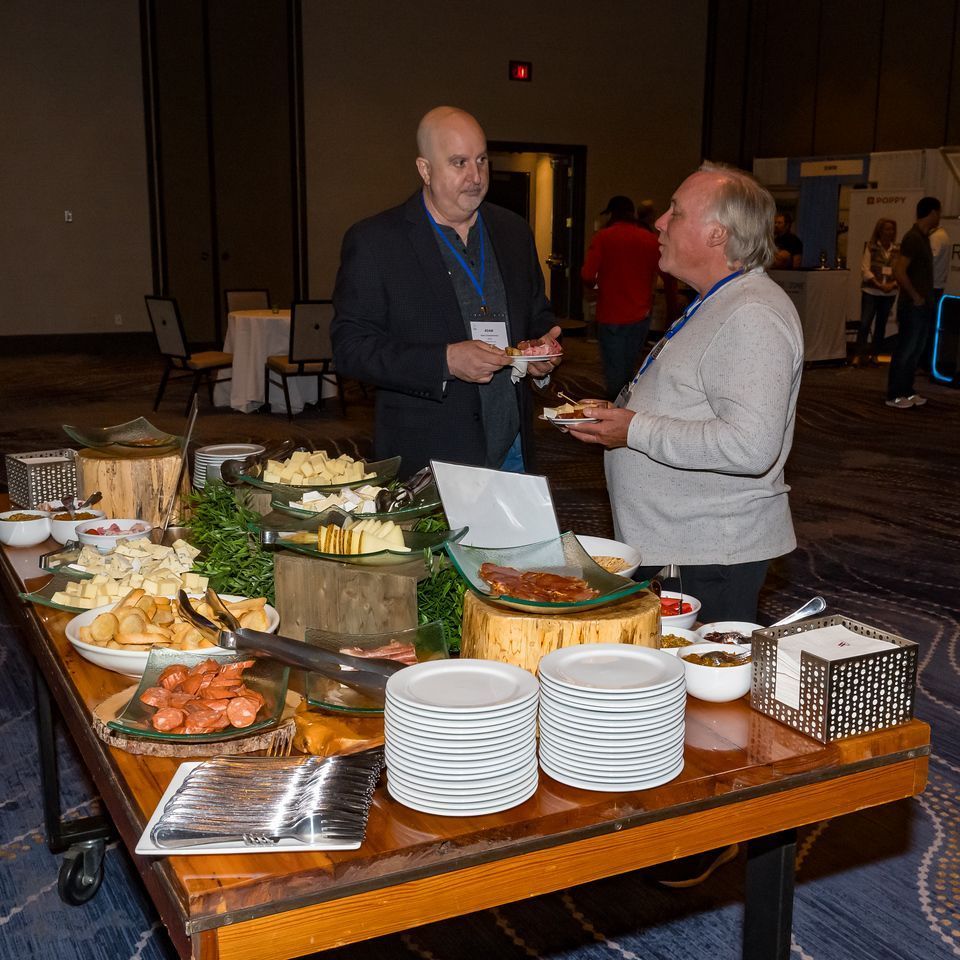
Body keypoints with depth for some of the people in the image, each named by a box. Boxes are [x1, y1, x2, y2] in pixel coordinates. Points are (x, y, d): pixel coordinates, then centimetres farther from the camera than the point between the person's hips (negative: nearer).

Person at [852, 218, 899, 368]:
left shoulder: (897, 250, 5)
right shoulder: (871, 247, -3)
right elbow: (865, 269, -7)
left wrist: (893, 284, -13)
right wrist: (878, 284, -15)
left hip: (889, 293, 4)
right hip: (870, 291, -3)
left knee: (881, 324, 9)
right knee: (864, 323, -9)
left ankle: (873, 355, 18)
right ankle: (858, 355, -2)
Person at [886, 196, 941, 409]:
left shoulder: (924, 237, 12)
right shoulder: (913, 238, -16)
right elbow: (899, 272, -23)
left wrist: (927, 298, 12)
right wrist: (915, 296, -17)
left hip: (923, 306, 9)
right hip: (913, 306, -9)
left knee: (915, 351, 14)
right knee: (905, 351, -2)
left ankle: (907, 392, 23)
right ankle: (894, 396, 5)